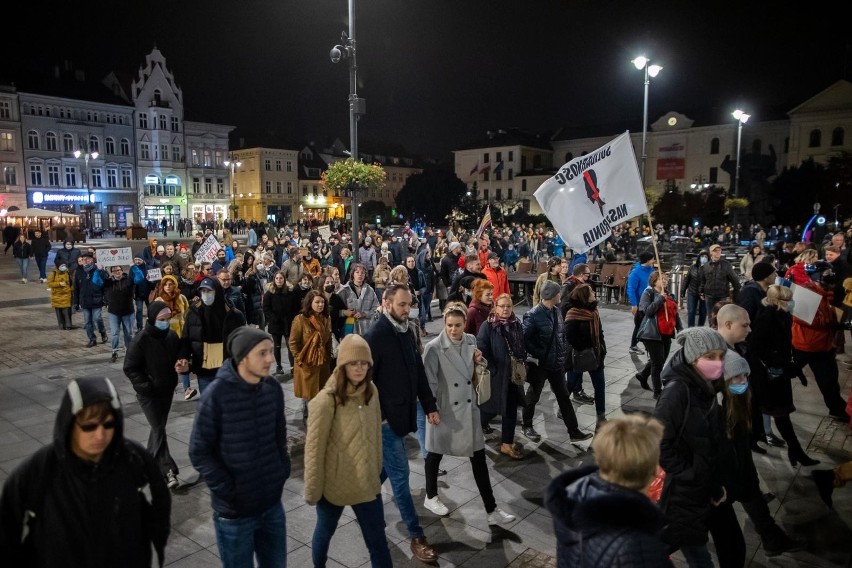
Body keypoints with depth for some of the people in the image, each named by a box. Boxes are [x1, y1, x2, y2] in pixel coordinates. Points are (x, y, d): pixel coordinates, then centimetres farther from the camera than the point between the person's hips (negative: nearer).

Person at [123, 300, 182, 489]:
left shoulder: (173, 336, -2)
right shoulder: (141, 339, -18)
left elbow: (178, 356, 16)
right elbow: (129, 368, -13)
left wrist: (180, 364, -5)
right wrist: (145, 386, -20)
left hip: (167, 390, 5)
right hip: (148, 393, -5)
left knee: (159, 427, 17)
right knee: (159, 430, -7)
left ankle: (151, 460, 36)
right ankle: (167, 470, -5)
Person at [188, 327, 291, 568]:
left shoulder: (274, 389, -4)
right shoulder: (217, 394, -18)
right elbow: (199, 452, -12)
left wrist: (283, 472, 1)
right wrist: (228, 491, -15)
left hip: (272, 504, 4)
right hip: (234, 511, -4)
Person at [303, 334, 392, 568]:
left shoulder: (371, 391, -5)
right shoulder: (326, 400, -23)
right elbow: (314, 448, -16)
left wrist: (377, 470, 13)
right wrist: (312, 490, -9)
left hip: (367, 482, 4)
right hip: (333, 484, -4)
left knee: (378, 540, 10)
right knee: (325, 529, 22)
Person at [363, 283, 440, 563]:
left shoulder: (407, 333, 6)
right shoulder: (375, 336, -18)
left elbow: (418, 372, 12)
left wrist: (429, 406, 10)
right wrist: (375, 416, -16)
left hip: (403, 414, 8)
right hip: (385, 418, -7)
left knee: (385, 468, 20)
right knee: (399, 475, 1)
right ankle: (416, 536, 10)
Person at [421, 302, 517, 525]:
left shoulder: (471, 341, -1)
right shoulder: (434, 348, -17)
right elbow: (429, 382, -12)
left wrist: (480, 361, -8)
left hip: (468, 409, 4)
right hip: (443, 410, -4)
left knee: (479, 458, 6)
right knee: (435, 454, 16)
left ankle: (492, 510, 14)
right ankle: (430, 498, 39)